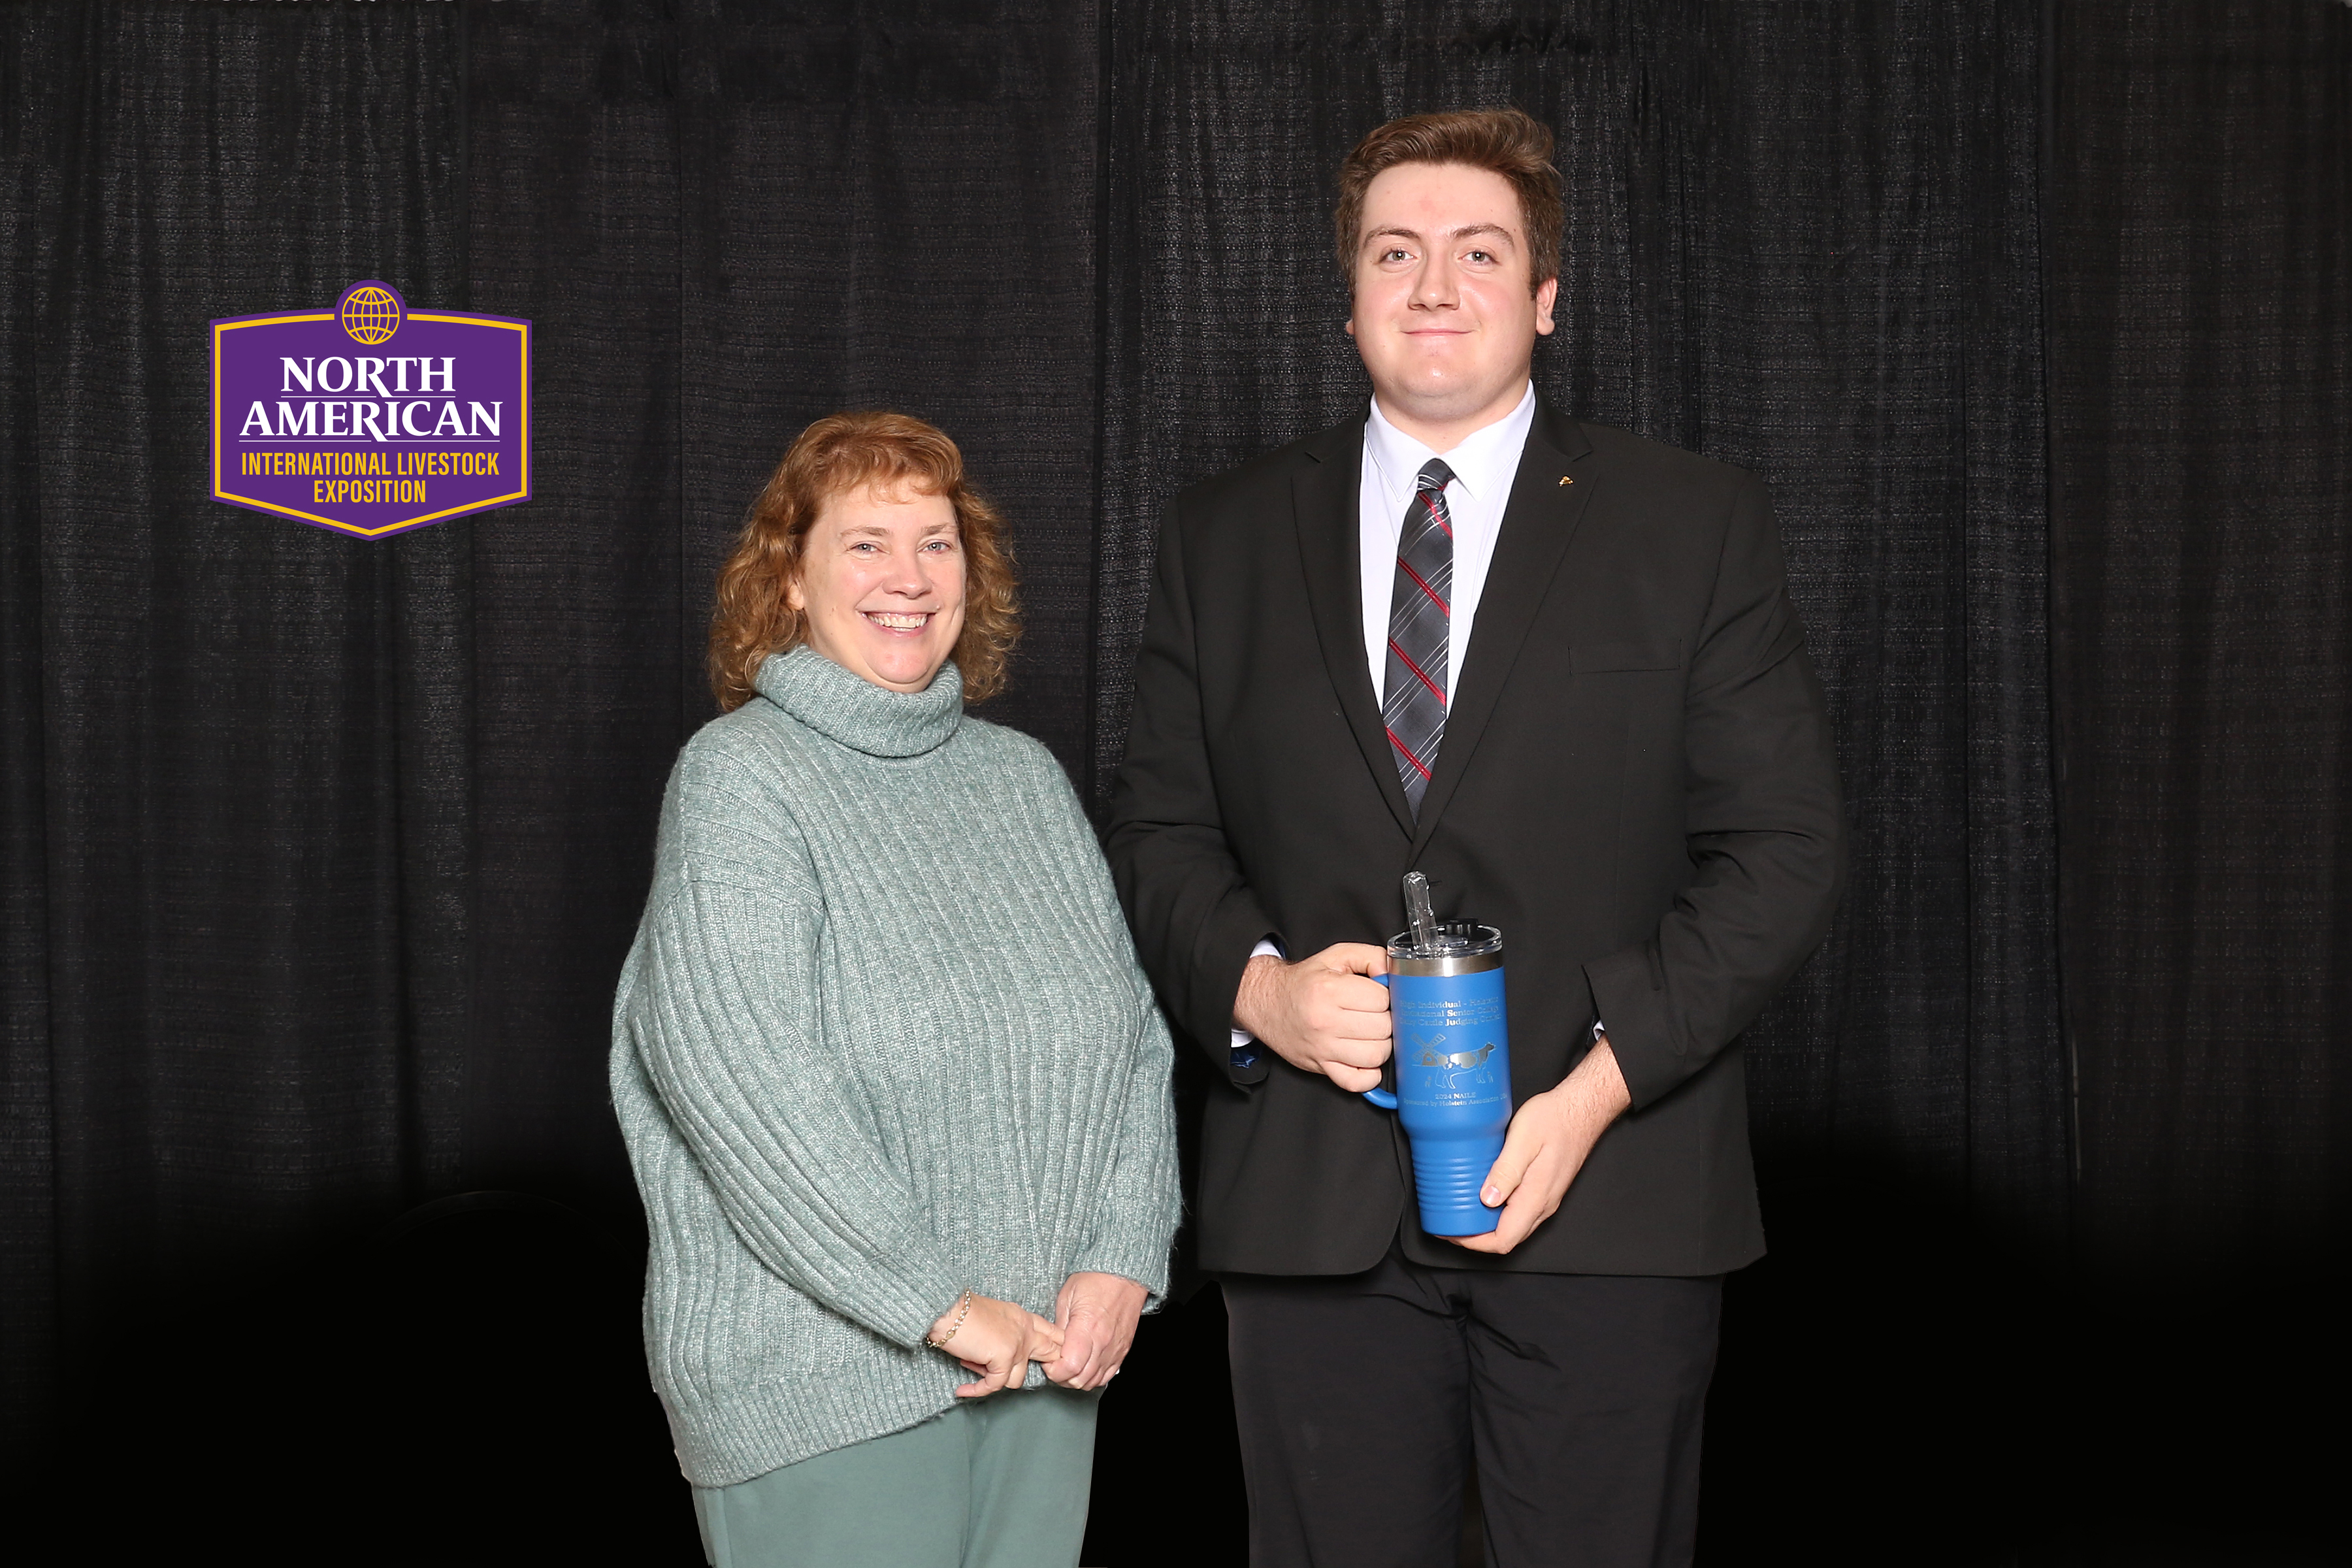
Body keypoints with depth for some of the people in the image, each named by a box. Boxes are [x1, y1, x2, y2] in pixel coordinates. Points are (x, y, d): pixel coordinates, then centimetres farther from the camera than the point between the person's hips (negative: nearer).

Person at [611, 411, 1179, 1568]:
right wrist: (939, 1301, -19)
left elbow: (1131, 1031, 8)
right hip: (825, 1375, -5)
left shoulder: (1022, 776, 10)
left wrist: (1119, 1264, -6)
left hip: (1045, 1348, 5)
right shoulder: (740, 775, -7)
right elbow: (732, 1070, -18)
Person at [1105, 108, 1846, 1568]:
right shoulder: (1225, 535, 10)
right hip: (1310, 1208, 2)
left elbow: (1783, 847, -1)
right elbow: (1163, 827, 11)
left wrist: (1601, 1083, -12)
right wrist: (1255, 985, -10)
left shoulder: (1698, 526, 4)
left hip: (1605, 1194, -1)